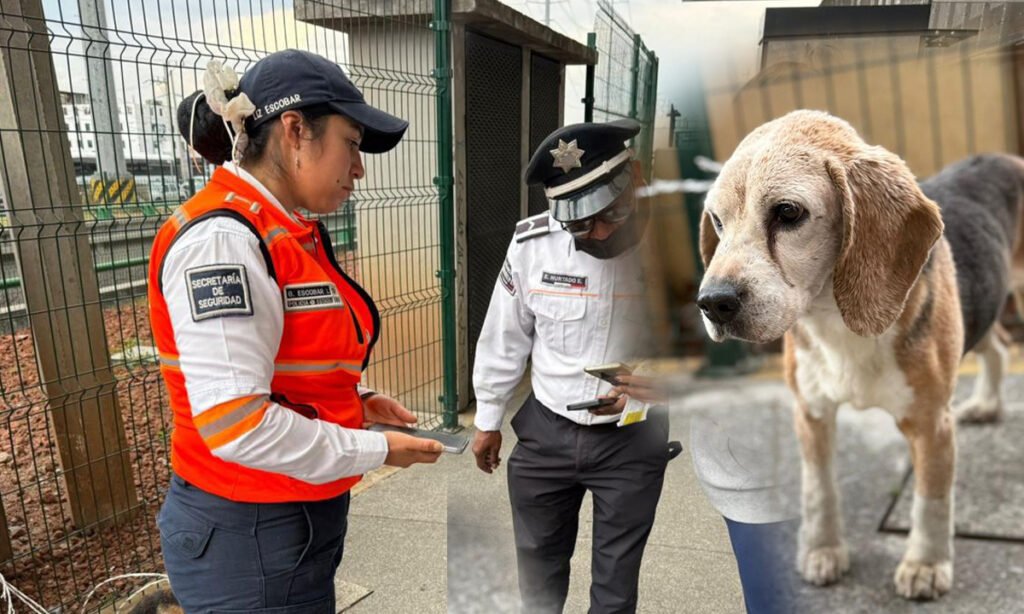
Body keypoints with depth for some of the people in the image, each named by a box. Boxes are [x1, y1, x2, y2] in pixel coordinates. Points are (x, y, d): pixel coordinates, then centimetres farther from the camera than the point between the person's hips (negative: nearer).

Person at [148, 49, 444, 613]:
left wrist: (354, 401, 3)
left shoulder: (289, 234, 6)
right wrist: (376, 450, -16)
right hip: (250, 540, -8)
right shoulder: (222, 238, -22)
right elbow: (237, 427, -26)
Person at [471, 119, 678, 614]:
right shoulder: (531, 242, -14)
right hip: (545, 430, 2)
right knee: (538, 557, 23)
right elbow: (504, 336, 0)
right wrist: (488, 419, 8)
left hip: (633, 439, -2)